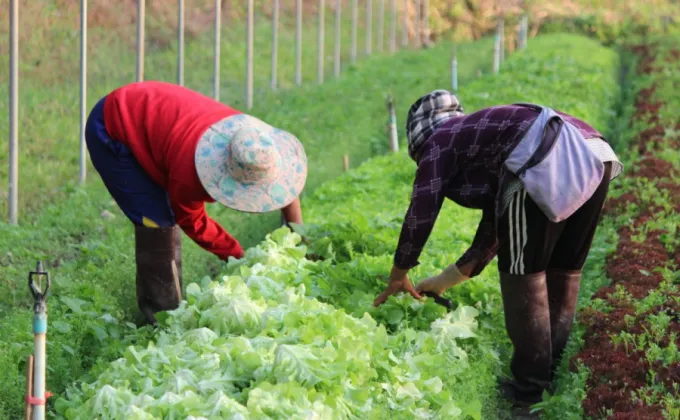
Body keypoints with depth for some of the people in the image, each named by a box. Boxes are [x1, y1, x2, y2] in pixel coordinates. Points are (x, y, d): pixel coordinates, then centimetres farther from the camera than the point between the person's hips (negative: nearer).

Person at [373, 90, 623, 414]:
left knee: (523, 275, 5)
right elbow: (493, 233, 42)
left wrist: (398, 275, 28)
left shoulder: (439, 143, 19)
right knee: (563, 271, 19)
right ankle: (559, 379, 28)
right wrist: (445, 281, 50)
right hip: (596, 156, 8)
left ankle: (530, 389, 10)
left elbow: (421, 213, 15)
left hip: (544, 160, -8)